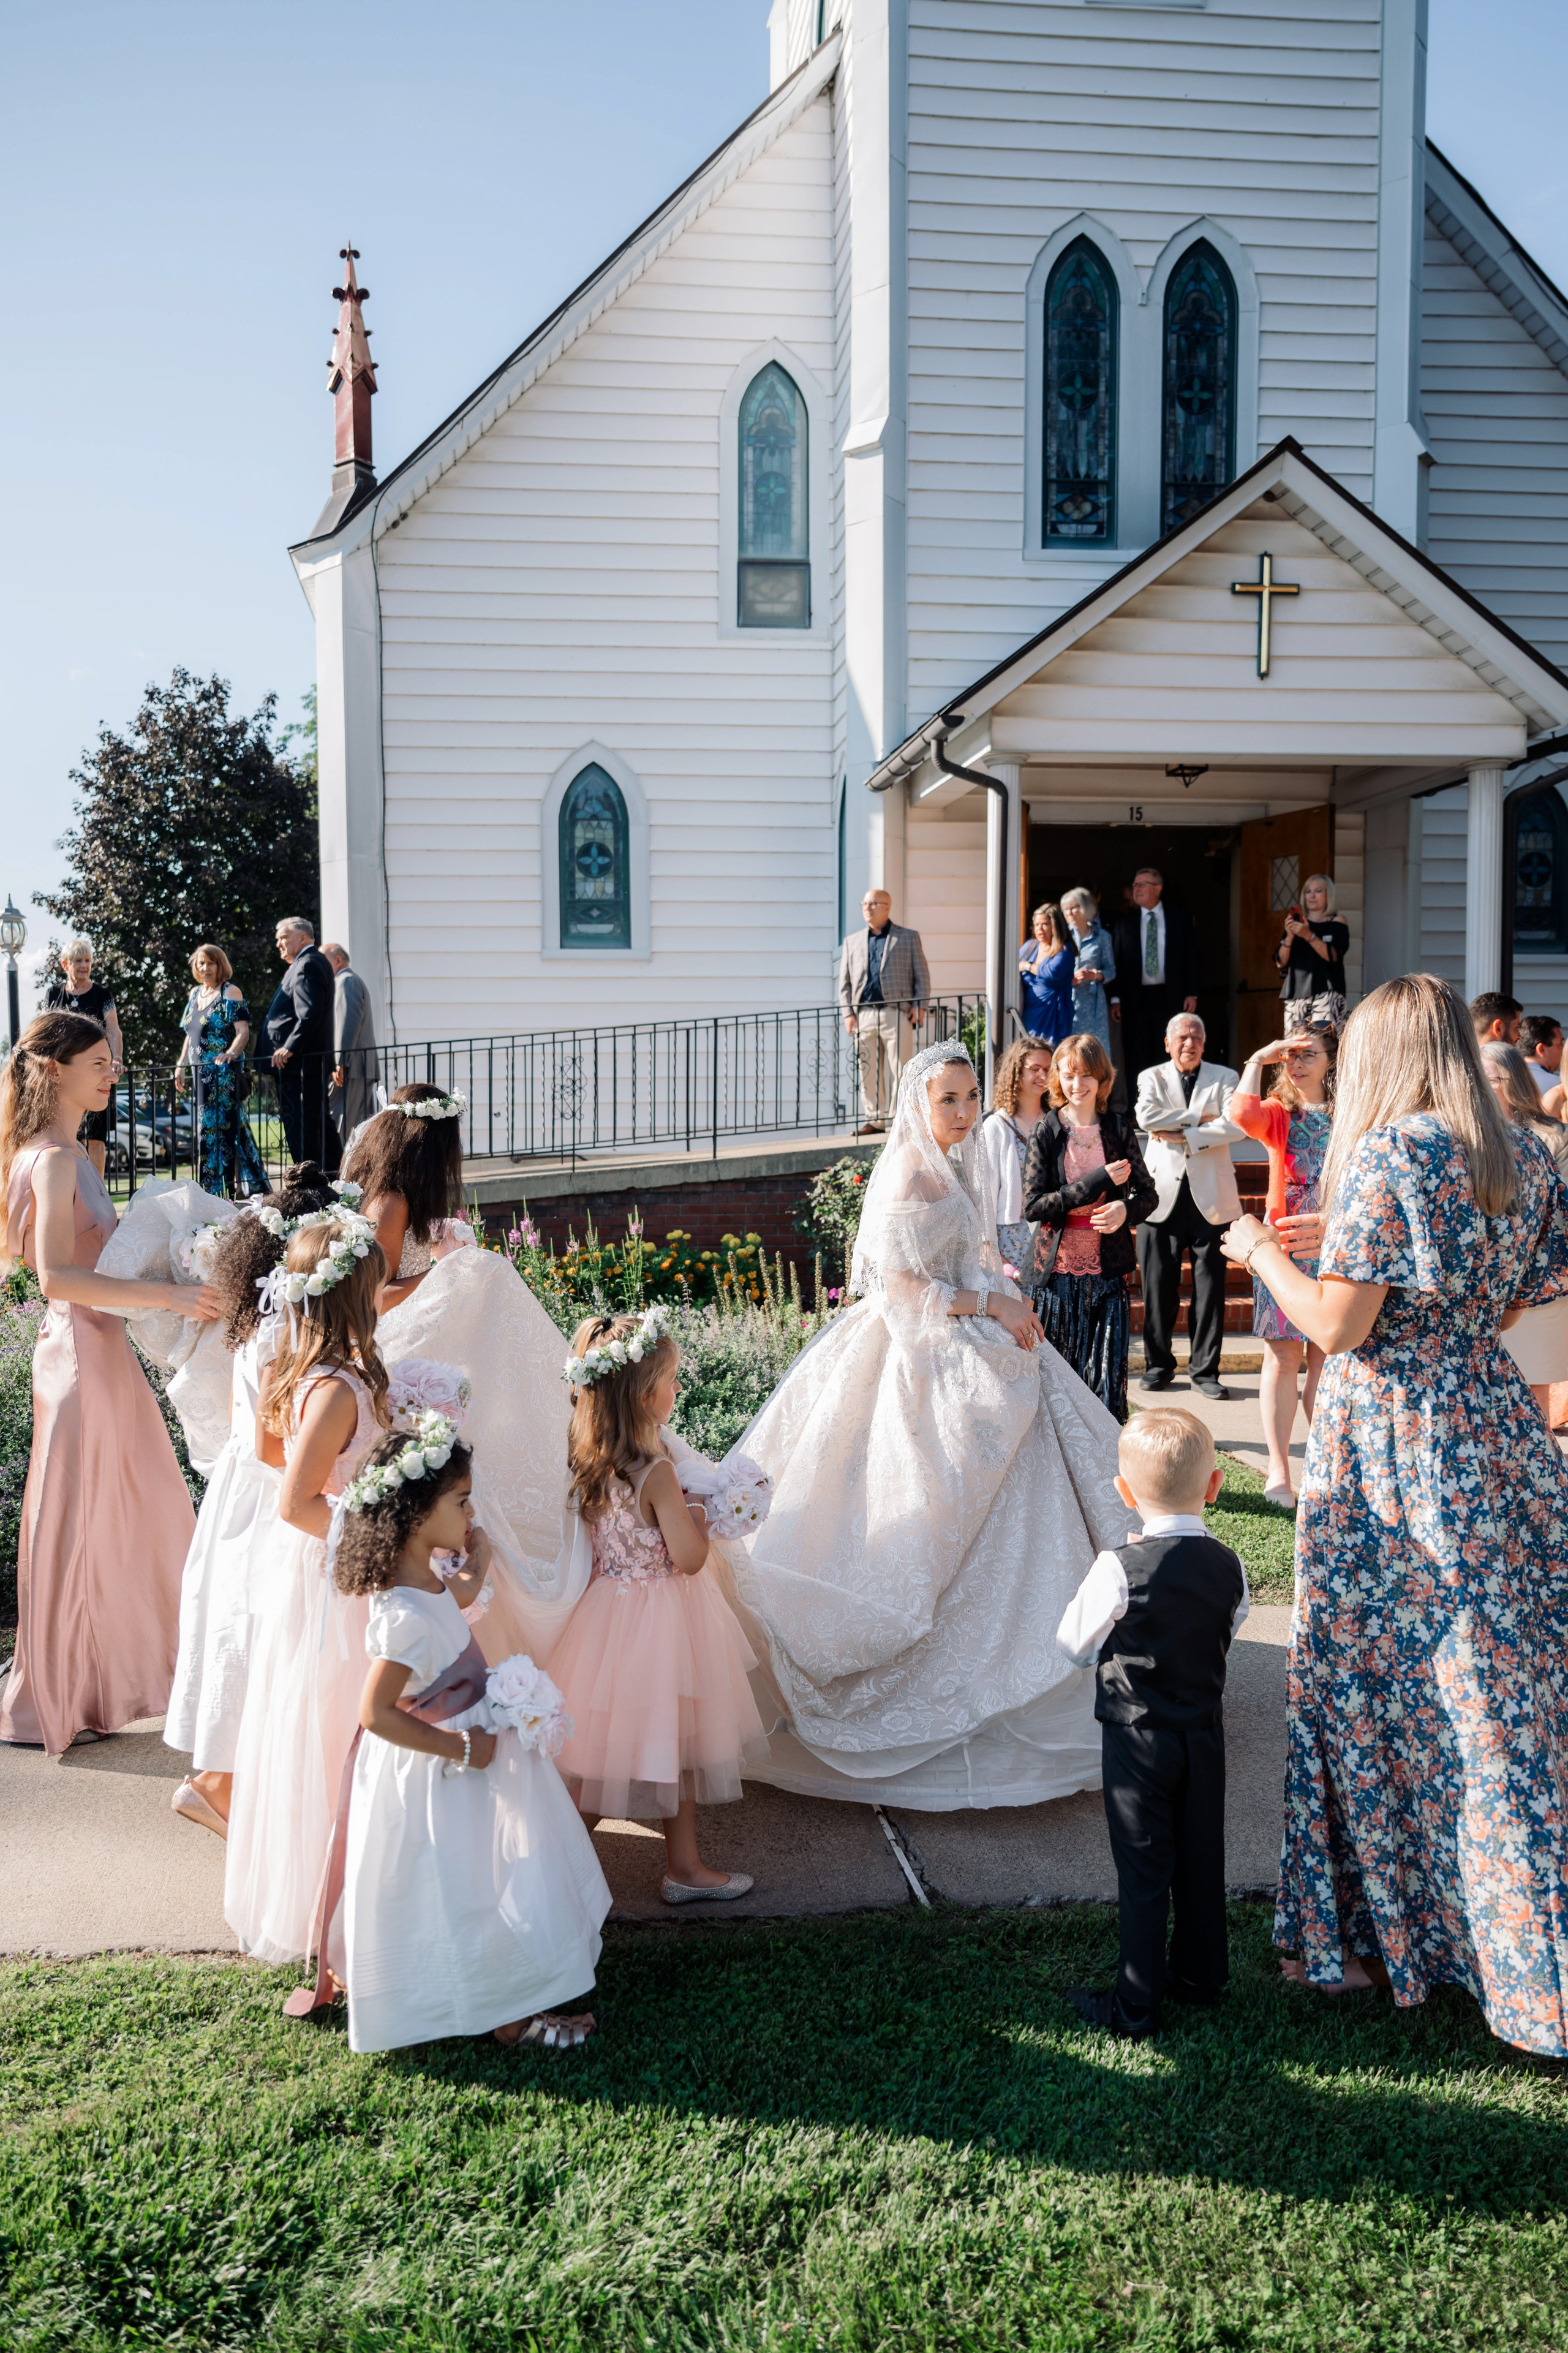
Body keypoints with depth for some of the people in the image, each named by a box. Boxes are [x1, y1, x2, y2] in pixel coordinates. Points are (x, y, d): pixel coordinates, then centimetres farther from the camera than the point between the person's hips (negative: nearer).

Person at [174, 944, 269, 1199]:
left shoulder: (230, 993, -6)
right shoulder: (195, 994, 16)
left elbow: (243, 1031, -14)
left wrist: (232, 1053, -31)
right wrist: (181, 1065, 16)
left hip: (223, 1071, -8)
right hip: (201, 1072, 8)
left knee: (218, 1128, -9)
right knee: (208, 1128, 7)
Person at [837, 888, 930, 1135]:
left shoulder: (909, 938, 10)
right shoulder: (853, 942, 18)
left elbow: (921, 975, 7)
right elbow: (845, 981, 16)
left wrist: (919, 1006, -4)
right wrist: (848, 1012, 5)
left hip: (896, 1013, -3)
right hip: (864, 1014, 3)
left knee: (899, 1069, -7)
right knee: (868, 1071, 3)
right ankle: (874, 1120, 9)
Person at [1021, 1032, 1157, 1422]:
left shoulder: (1120, 1130, 4)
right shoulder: (1046, 1133, 0)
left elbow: (1148, 1193, 10)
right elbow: (1033, 1206, -8)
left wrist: (1127, 1209, -14)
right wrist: (1097, 1181, -14)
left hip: (1108, 1271, 1)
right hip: (1058, 1270, -1)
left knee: (1106, 1375, -1)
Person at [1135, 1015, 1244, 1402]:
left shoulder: (1224, 1077, 8)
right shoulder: (1152, 1078, 10)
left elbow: (1236, 1125, -9)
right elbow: (1146, 1117, -11)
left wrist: (1183, 1136, -12)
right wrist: (1199, 1117, -10)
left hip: (1210, 1196, 0)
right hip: (1163, 1195, 0)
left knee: (1210, 1287, 1)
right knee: (1158, 1286, 2)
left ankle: (1205, 1369, 9)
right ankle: (1159, 1364, 15)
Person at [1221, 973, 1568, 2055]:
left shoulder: (1388, 1156, -14)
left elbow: (1338, 1326, -17)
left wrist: (1265, 1251, 1)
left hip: (1389, 1450, -6)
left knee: (1368, 1683, 8)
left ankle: (1366, 1932, 20)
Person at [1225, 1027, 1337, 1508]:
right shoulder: (1279, 1113, 2)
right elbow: (1242, 1113, -22)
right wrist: (1259, 1060, -12)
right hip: (1284, 1246, -1)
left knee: (1325, 1357, 6)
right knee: (1283, 1357, 0)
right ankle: (1278, 1471, 5)